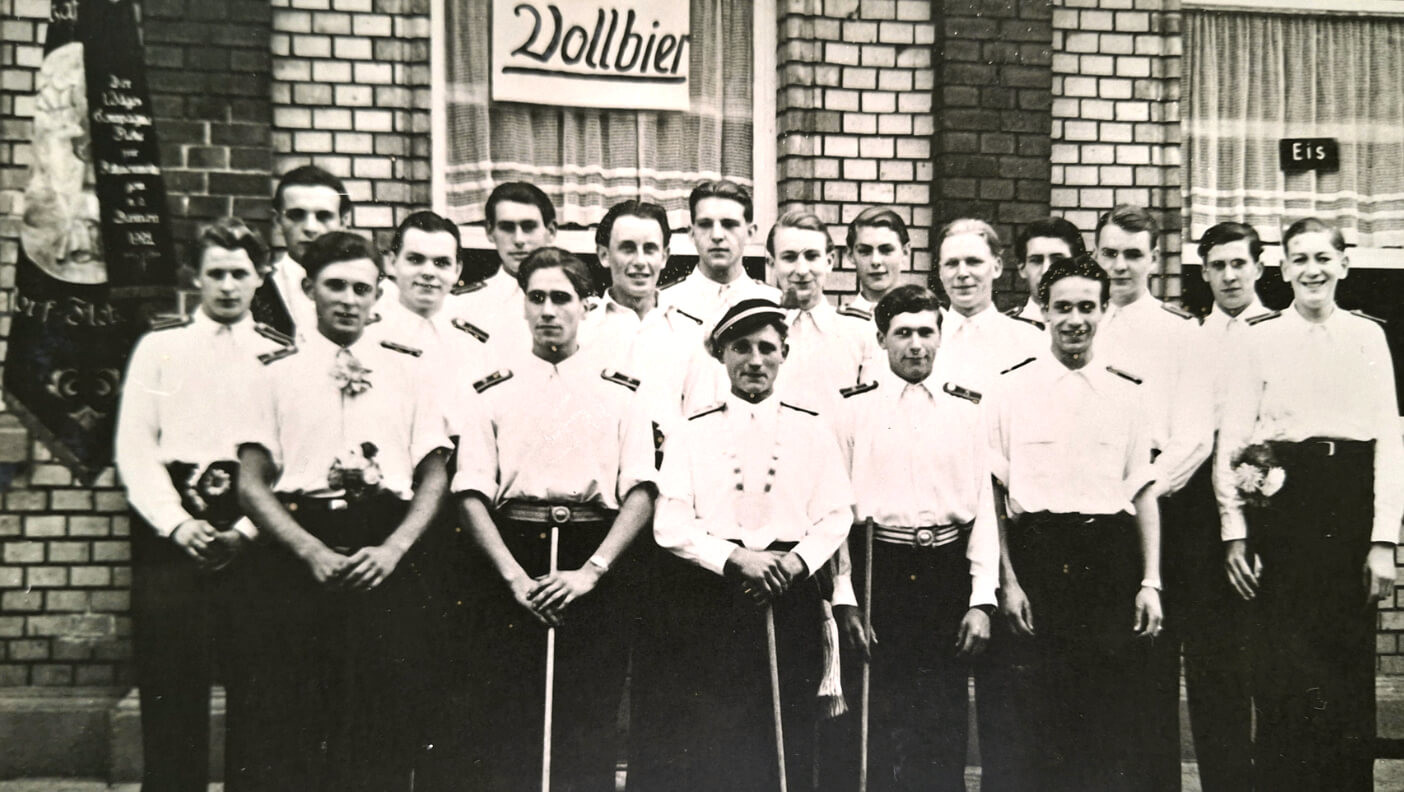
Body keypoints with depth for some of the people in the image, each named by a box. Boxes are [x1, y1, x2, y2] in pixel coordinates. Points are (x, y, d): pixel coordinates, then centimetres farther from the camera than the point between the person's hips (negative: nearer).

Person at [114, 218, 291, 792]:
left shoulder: (281, 355, 8)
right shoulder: (159, 347, 10)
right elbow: (134, 447, 3)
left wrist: (246, 529, -10)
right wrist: (178, 523, -9)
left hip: (253, 536, 0)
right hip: (170, 530, 0)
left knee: (254, 681, 3)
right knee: (170, 685, 3)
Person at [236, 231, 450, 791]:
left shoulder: (406, 373, 12)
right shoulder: (280, 375, 9)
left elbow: (435, 477, 8)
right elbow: (251, 484, 3)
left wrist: (392, 550, -8)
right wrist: (313, 552, -11)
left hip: (387, 562, 1)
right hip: (302, 560, -1)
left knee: (387, 734, 2)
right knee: (292, 729, 1)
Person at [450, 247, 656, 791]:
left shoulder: (621, 394, 10)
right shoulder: (494, 394, 12)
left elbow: (641, 494, 0)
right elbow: (472, 494, 2)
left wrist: (590, 571, -12)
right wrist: (515, 575, -11)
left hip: (597, 563, 0)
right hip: (510, 560, 1)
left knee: (591, 732, 0)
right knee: (500, 728, 0)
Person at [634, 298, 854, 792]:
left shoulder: (813, 433, 9)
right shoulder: (694, 433, 6)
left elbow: (836, 516, 5)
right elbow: (670, 524, -2)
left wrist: (795, 563, -12)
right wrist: (735, 558, -14)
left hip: (790, 597, 1)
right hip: (708, 597, -1)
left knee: (788, 742, 4)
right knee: (701, 746, -1)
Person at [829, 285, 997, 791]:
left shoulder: (966, 408, 9)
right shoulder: (853, 407, 2)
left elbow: (984, 505, 6)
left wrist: (981, 600, 0)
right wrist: (844, 598, -7)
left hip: (949, 573, 2)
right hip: (878, 572, -2)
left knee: (945, 728, 7)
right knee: (875, 726, 3)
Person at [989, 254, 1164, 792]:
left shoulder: (1125, 394, 10)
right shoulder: (1010, 390, 3)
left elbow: (1144, 492, 11)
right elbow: (992, 492, 2)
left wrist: (1150, 582, 3)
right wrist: (1007, 580, -6)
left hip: (1111, 559, 2)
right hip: (1037, 555, -2)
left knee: (1120, 718, 2)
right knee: (1040, 720, 1)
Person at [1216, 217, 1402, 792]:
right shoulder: (1259, 338, 4)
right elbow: (1230, 442, 2)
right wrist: (1234, 532, -5)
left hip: (1353, 504, 2)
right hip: (1284, 502, -2)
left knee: (1352, 674, 5)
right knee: (1286, 677, -1)